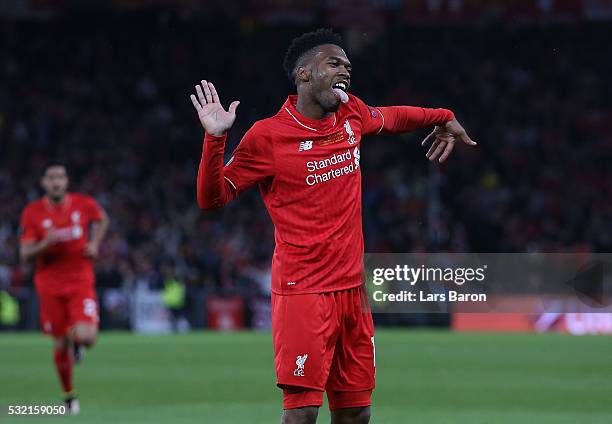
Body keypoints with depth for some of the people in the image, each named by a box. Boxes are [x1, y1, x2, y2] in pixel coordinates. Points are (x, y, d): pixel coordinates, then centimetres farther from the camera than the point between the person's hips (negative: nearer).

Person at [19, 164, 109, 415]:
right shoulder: (32, 212, -4)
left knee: (87, 337, -20)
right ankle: (68, 395, 27)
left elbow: (102, 219, 21)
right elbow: (25, 254, -5)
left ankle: (75, 339, 20)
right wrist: (45, 243, -25)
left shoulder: (84, 204, -3)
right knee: (60, 345, 4)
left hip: (80, 283, 0)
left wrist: (95, 243, 4)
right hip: (50, 286, 1)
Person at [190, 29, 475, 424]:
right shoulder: (268, 136, -9)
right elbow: (212, 197, -7)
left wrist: (444, 118, 34)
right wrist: (215, 138, -20)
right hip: (302, 291, -6)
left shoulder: (352, 115, 8)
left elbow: (390, 117, 31)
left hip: (352, 287, 6)